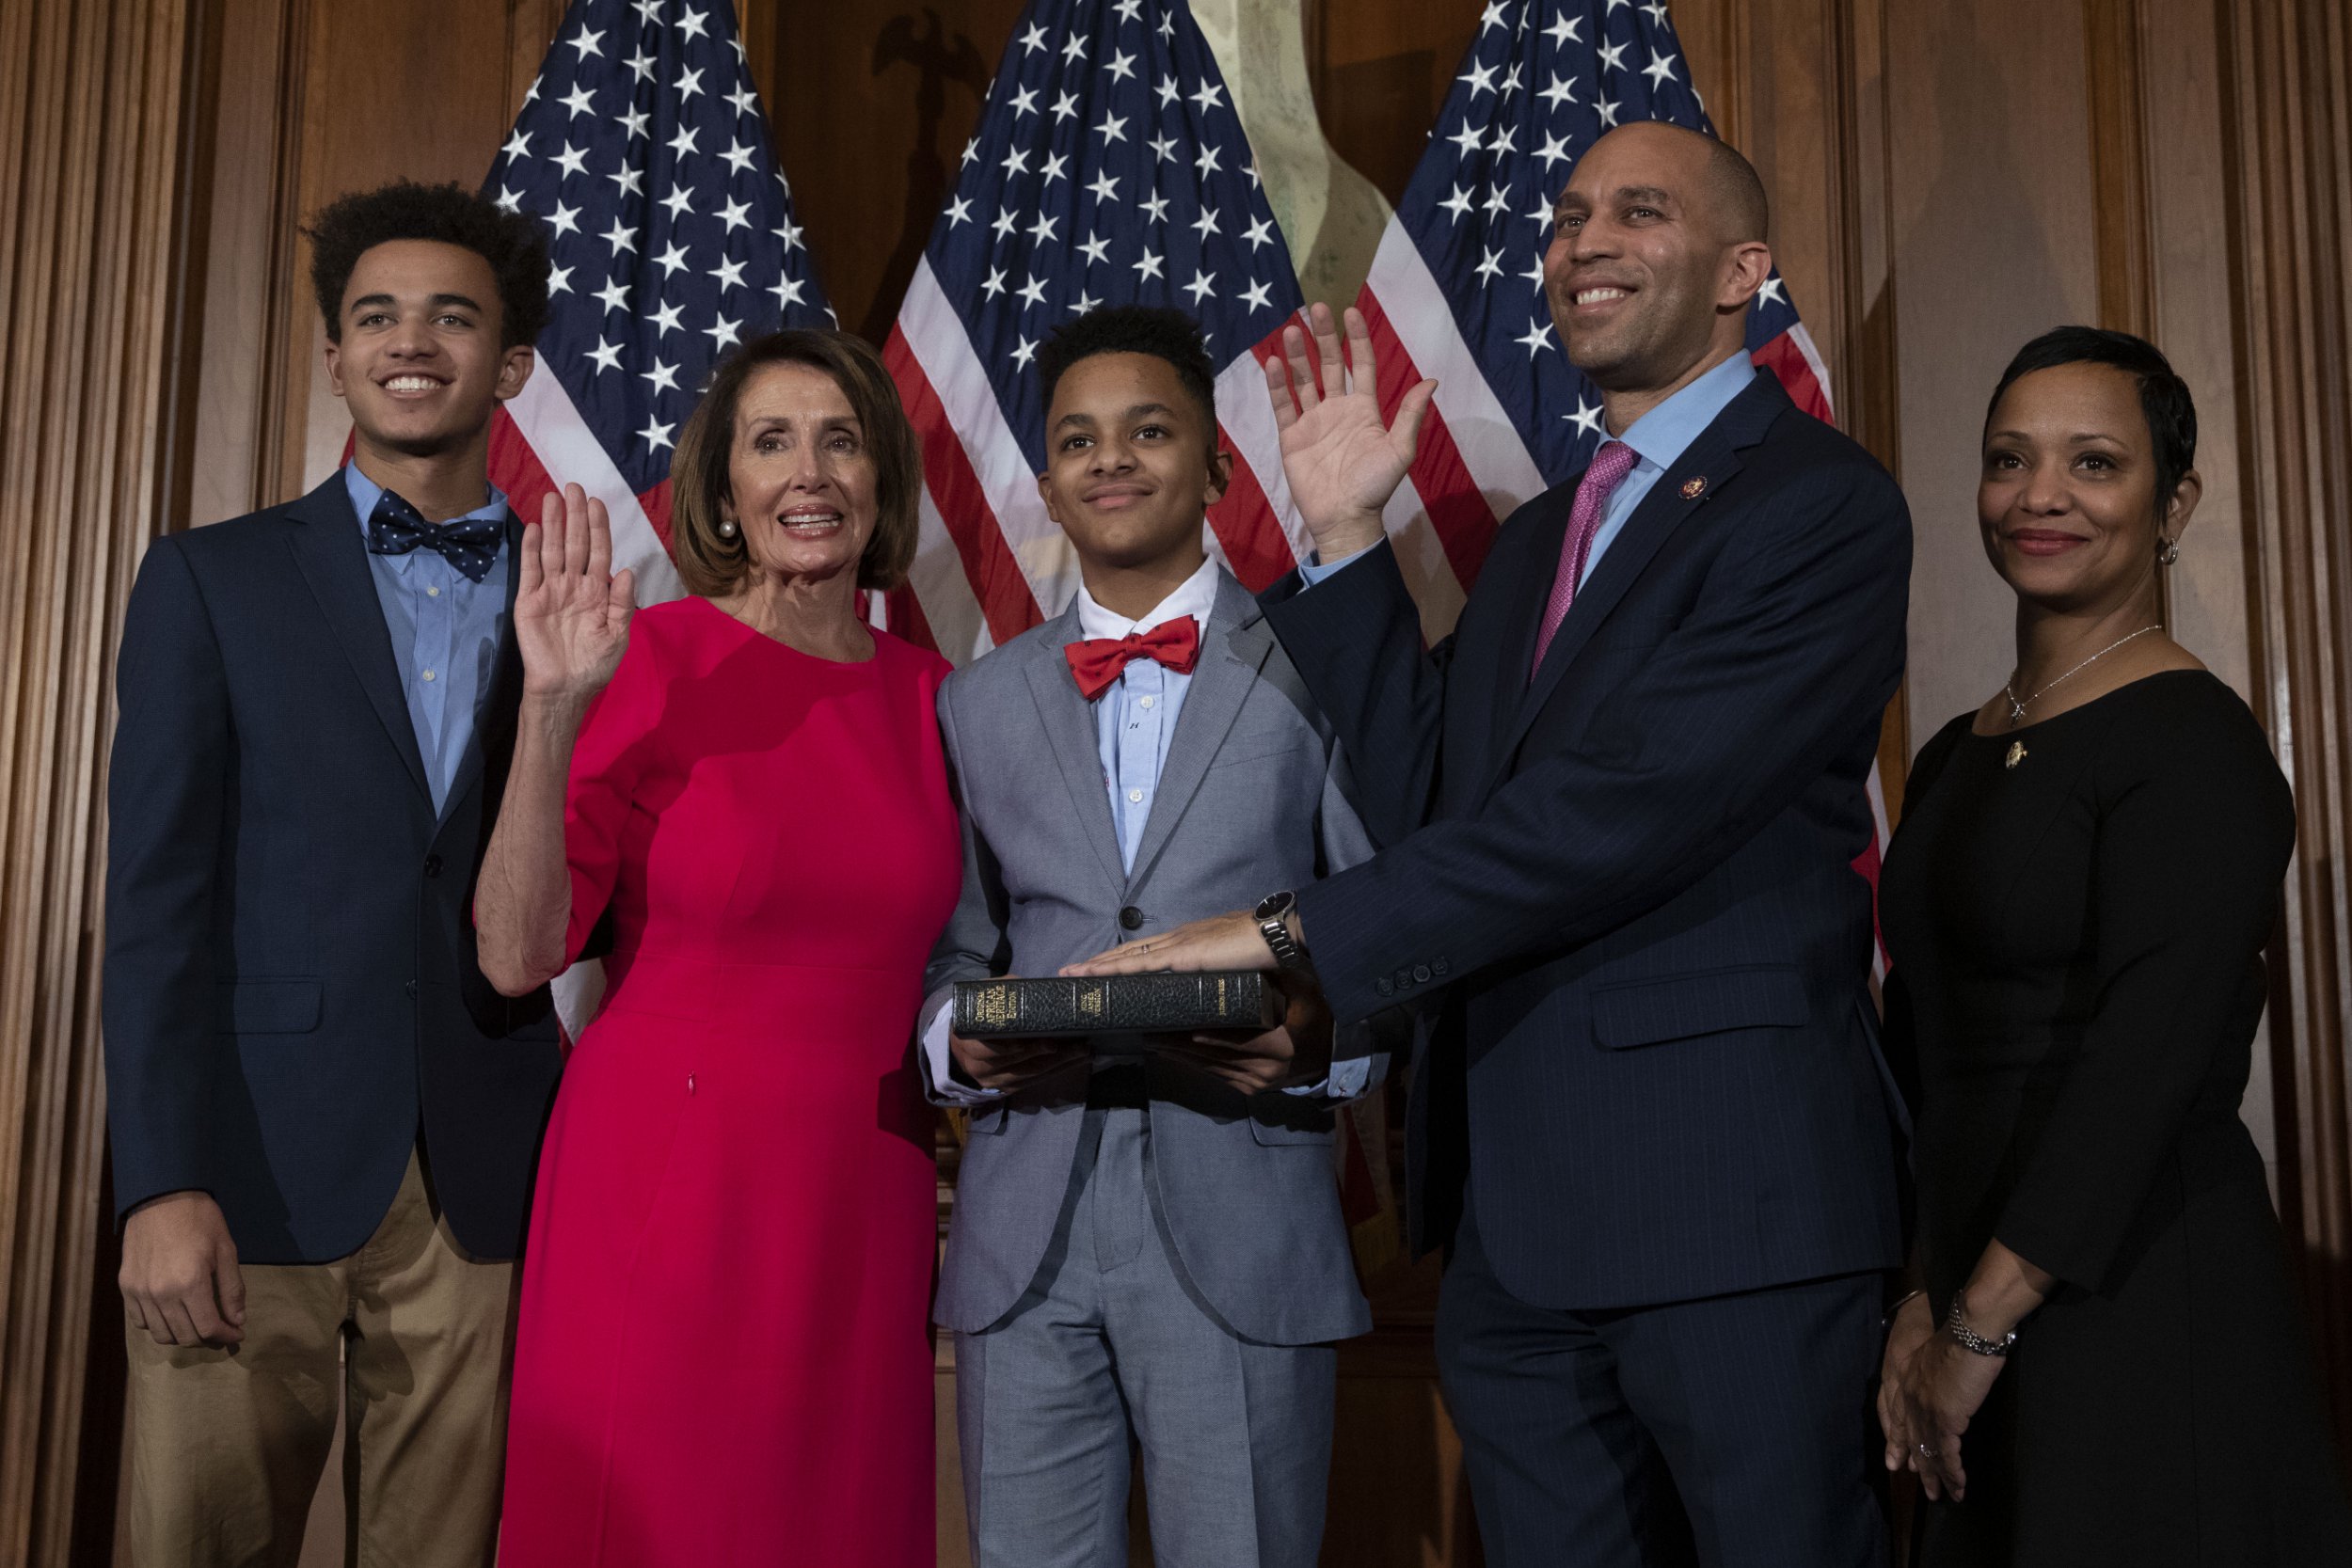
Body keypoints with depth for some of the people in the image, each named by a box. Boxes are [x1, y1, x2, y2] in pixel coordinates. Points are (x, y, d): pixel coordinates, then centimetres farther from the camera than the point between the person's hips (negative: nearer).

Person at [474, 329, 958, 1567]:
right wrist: (552, 709, -21)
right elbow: (517, 956, -11)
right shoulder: (655, 658, -6)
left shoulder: (923, 688, 7)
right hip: (668, 1176, -4)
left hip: (864, 1192, 4)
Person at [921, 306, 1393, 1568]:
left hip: (1240, 1235, -2)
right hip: (1024, 1238, 3)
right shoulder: (978, 703, 13)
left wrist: (1320, 1040, -18)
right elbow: (951, 951, 15)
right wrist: (959, 1036, -5)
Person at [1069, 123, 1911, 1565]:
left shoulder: (1819, 500, -7)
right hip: (1517, 1214, 7)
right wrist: (1349, 538, 6)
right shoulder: (1541, 538, 19)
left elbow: (1627, 807, -19)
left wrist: (1298, 932, -18)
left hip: (1728, 1192, -7)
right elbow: (1429, 804, 13)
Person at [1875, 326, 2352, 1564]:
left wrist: (1979, 1326, -16)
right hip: (1978, 1309, 7)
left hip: (2142, 1311, -7)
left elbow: (2149, 1061, -19)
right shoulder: (1955, 755, 11)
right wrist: (1922, 1297, 2)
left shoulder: (2194, 743, -12)